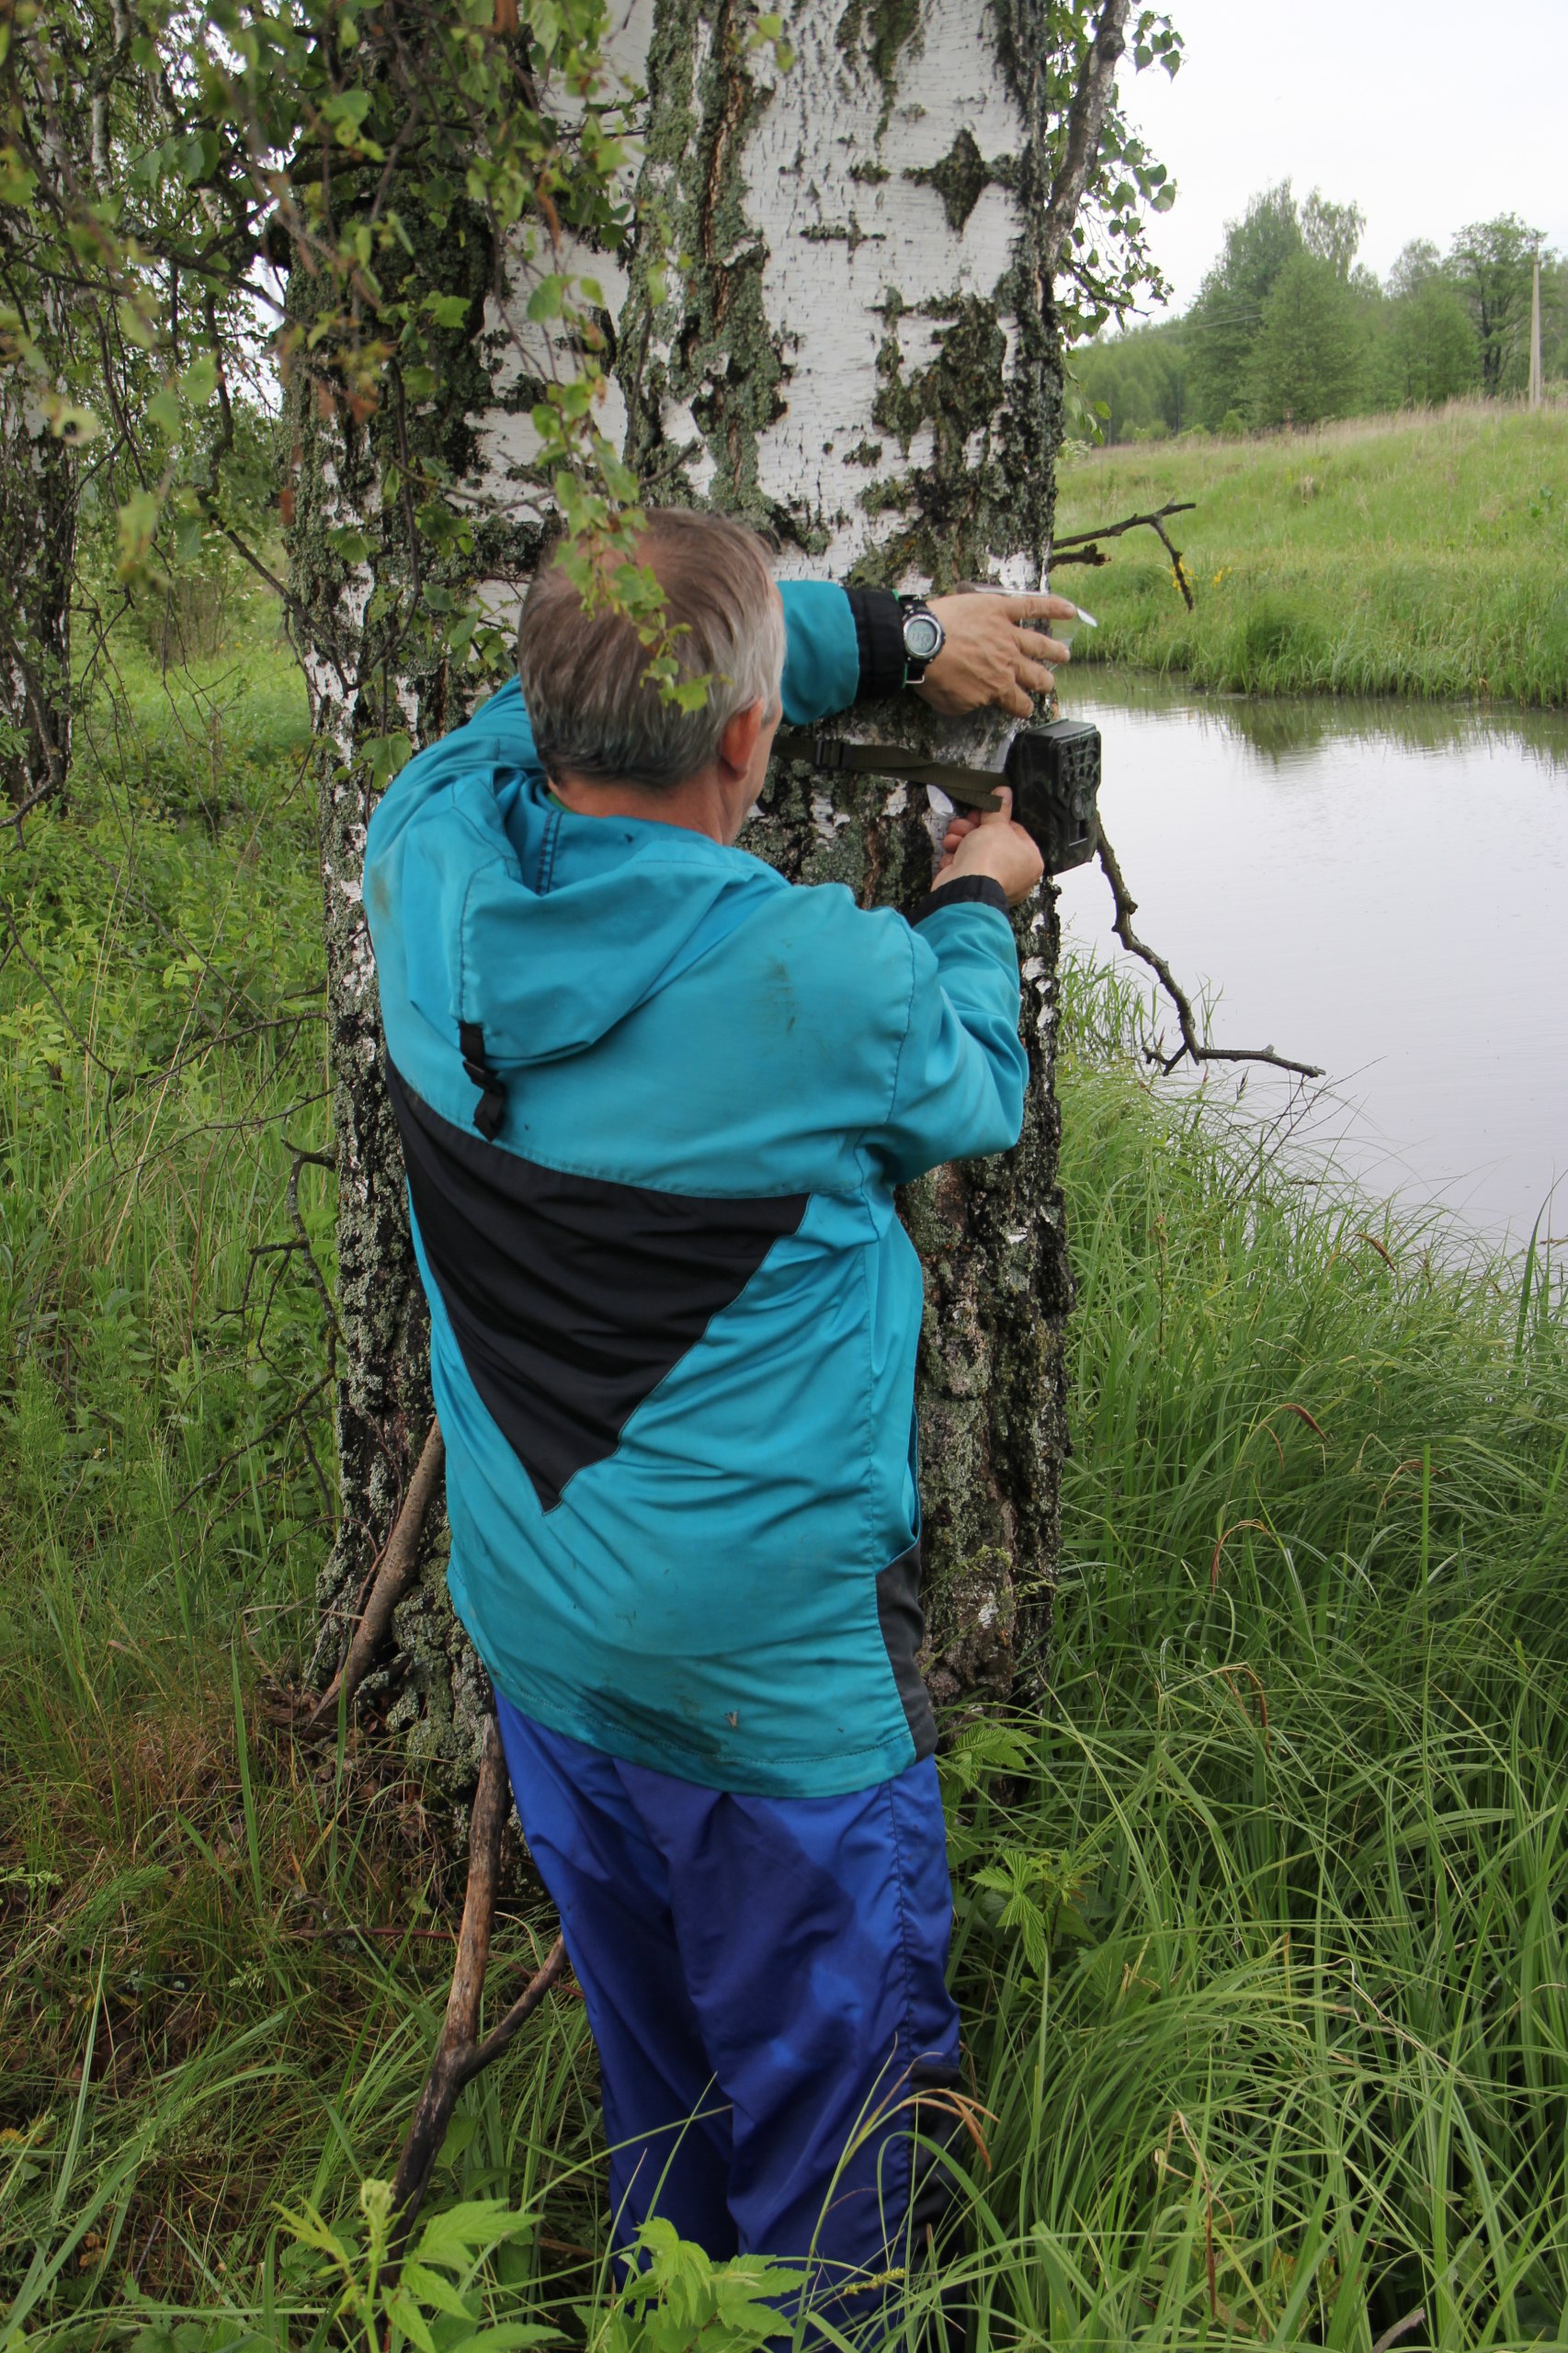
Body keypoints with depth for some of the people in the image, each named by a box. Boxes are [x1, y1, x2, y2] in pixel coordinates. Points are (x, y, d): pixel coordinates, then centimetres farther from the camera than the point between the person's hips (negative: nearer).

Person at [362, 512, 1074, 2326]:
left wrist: (899, 636, 10)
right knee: (828, 2077, 16)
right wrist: (978, 910, 14)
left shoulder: (427, 866, -12)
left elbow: (605, 677, 6)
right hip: (776, 1659, -6)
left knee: (646, 2044, 28)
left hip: (532, 1622, 7)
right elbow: (974, 1104, -3)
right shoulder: (831, 983, -27)